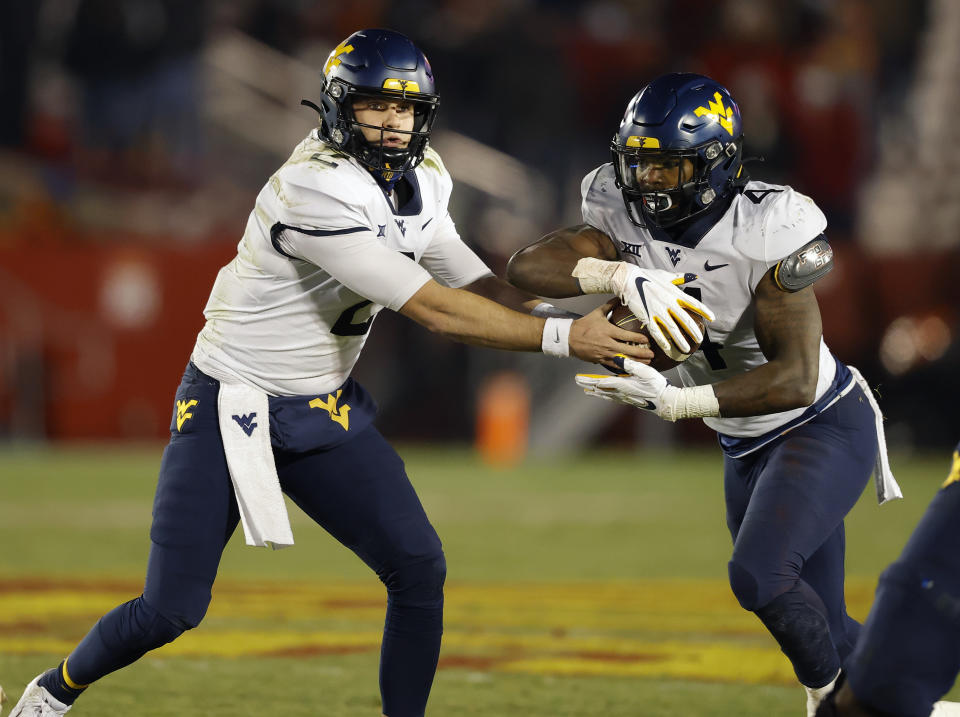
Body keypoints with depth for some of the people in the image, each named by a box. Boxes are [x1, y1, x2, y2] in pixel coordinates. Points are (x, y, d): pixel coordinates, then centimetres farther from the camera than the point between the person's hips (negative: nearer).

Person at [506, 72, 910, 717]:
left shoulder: (765, 235, -27)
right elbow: (526, 267, -26)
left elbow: (795, 379, -32)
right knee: (821, 629, 10)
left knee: (758, 575, -24)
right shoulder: (628, 223, -10)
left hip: (826, 427, -7)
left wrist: (675, 401, -40)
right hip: (747, 445, 7)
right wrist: (627, 277, -39)